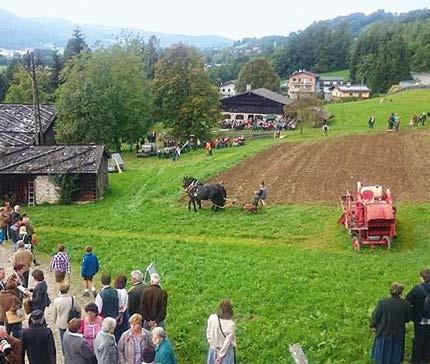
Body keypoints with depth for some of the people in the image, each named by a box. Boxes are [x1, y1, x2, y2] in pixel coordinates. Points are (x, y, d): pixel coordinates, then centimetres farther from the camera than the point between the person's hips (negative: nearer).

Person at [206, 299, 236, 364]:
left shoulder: (211, 318, -20)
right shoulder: (230, 324, -30)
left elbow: (208, 333, -5)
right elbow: (227, 342, -22)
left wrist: (212, 344, 9)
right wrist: (220, 356, -11)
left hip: (213, 349, 4)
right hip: (226, 351, -4)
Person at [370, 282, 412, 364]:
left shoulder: (382, 302, -20)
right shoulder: (405, 304, -17)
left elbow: (375, 316, -11)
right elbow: (408, 318, -3)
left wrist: (373, 326, 7)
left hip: (384, 333, -1)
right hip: (398, 334, 1)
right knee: (395, 356, 19)